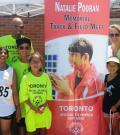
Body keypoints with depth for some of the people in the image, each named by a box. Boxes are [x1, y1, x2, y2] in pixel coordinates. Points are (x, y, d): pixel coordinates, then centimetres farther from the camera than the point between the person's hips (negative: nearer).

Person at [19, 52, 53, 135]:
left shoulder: (46, 76, -1)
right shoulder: (26, 77, -6)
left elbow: (49, 94, 0)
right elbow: (23, 95, -8)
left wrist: (43, 106, -12)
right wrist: (34, 108, -14)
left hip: (44, 110, 2)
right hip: (31, 111, -1)